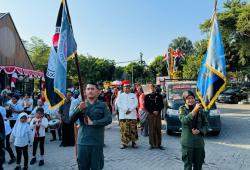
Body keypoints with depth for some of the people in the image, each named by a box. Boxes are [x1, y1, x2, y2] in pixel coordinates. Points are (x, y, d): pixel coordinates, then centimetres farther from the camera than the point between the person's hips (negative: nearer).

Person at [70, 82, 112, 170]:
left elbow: (109, 119, -8)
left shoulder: (102, 105, 3)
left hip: (97, 142, -1)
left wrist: (93, 123, -15)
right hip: (83, 142, 2)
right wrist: (79, 109, -18)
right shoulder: (81, 104, 7)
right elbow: (71, 120, -1)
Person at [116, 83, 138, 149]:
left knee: (133, 129, 2)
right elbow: (118, 104, -2)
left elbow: (136, 103, 2)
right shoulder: (120, 95, 10)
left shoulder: (133, 95, 12)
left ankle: (133, 142, 13)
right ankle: (124, 143, 6)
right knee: (124, 129, -3)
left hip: (132, 114, 1)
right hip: (123, 115, -1)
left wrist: (130, 109, -11)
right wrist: (125, 110, -11)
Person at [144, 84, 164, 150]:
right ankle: (152, 144, 7)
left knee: (158, 129, 2)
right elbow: (146, 106, 2)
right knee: (151, 129, 0)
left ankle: (159, 144, 10)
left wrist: (157, 111, -9)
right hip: (150, 114, 0)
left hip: (158, 114, 1)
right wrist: (152, 111, -7)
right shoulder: (147, 96, 7)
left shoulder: (159, 96, 7)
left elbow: (161, 105, 5)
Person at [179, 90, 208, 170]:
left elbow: (206, 123, 8)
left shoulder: (200, 109, 4)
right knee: (188, 164, 3)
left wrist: (199, 131, -10)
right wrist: (195, 110, -33)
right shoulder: (182, 109, -5)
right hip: (187, 141, -3)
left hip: (199, 140, 3)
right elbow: (184, 120, -24)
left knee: (198, 163, 13)